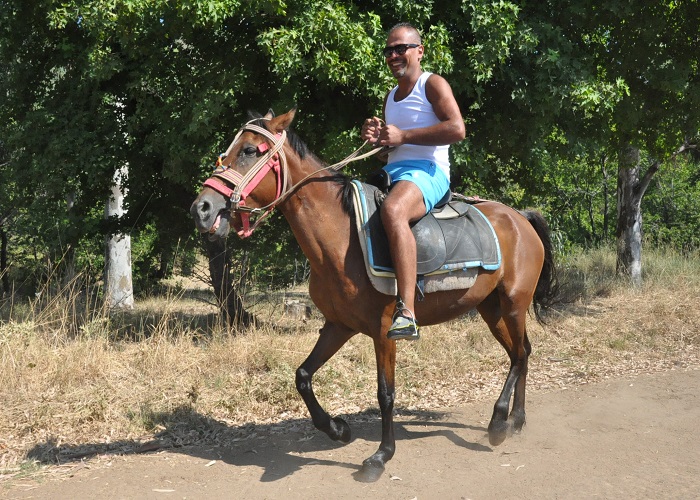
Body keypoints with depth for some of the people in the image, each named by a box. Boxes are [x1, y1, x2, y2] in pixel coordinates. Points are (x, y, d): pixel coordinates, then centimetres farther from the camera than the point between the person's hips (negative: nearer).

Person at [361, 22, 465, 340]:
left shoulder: (433, 84, 0)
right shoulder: (390, 97, 24)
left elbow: (457, 129, -16)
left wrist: (402, 136, -17)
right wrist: (376, 137, 9)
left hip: (428, 172, -9)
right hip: (392, 173, 9)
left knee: (392, 211, -40)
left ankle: (407, 312, -47)